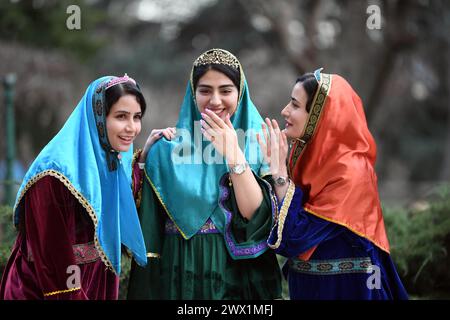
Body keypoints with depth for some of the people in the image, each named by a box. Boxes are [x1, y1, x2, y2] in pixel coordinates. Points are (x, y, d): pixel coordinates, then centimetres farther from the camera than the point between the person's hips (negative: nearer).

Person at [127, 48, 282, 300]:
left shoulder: (259, 146, 0)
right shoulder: (167, 150, 1)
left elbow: (258, 216, -13)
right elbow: (150, 229, 2)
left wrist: (234, 155, -20)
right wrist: (145, 291, -2)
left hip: (239, 281, 0)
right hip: (180, 279, 1)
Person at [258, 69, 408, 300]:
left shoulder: (349, 172, -22)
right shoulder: (312, 155, 1)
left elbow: (295, 238, -24)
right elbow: (272, 225, 2)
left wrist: (279, 171, -20)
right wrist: (276, 167, -9)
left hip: (343, 289, -7)